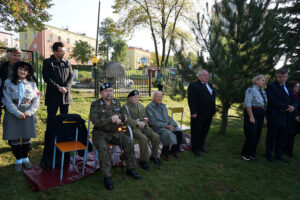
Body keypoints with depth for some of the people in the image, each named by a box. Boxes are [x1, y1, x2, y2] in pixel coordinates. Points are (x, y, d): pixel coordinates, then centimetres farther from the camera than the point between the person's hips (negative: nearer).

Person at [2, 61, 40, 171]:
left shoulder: (32, 84, 4)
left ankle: (25, 158, 25)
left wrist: (29, 112, -12)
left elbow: (36, 100, 1)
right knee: (14, 138, 5)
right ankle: (18, 159, 22)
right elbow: (8, 101, -6)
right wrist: (18, 113, -15)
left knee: (27, 137, 7)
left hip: (28, 114, 1)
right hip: (13, 114, -1)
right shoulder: (8, 82, 0)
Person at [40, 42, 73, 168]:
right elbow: (47, 78, -7)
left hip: (66, 95, 4)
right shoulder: (47, 62, 1)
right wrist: (58, 88, -15)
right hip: (53, 96, -4)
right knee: (51, 123, -5)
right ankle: (47, 154, 0)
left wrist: (65, 87, -9)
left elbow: (71, 76, 7)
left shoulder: (67, 63, 13)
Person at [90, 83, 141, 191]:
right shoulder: (95, 104, -7)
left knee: (128, 142, -15)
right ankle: (107, 177, -20)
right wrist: (111, 119, -27)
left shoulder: (116, 103, 9)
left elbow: (123, 116, 18)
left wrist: (119, 119, -7)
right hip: (100, 133, -4)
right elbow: (95, 121, -18)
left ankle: (130, 169, 2)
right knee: (103, 148, -32)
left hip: (114, 132, 5)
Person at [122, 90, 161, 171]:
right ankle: (143, 160, -15)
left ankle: (154, 155, 7)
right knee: (143, 138, -32)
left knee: (156, 136, -14)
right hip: (133, 128, -6)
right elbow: (127, 119, -13)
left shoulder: (140, 106, 20)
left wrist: (144, 123, -1)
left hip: (143, 126, 6)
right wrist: (137, 123, -20)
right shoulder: (125, 106, 0)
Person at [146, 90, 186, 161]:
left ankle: (174, 150, 5)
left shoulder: (163, 105, 18)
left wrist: (171, 125, -6)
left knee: (179, 132, -17)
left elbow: (168, 117, 17)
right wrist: (166, 125, -19)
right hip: (157, 127, -6)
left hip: (168, 125, 6)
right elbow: (153, 122, -13)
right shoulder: (149, 107, -5)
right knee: (168, 134, -32)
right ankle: (164, 153, -10)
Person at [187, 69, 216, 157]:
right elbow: (191, 100, -15)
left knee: (205, 131, 15)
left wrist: (213, 110, 13)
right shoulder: (193, 85, -8)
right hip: (198, 114, -8)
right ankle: (195, 149, 15)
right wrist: (193, 112, -20)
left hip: (208, 114, 8)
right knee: (196, 132, 3)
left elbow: (213, 99, 20)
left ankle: (201, 146, 30)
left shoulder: (209, 85, 17)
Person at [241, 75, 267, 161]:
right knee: (251, 135, -8)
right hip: (252, 113, -8)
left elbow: (265, 105, 20)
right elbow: (247, 104, -15)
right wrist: (251, 116, -20)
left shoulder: (263, 91, 17)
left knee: (257, 136, 9)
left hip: (260, 115, 8)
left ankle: (252, 154, 20)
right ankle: (245, 154, 7)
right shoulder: (251, 89, -8)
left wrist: (265, 117, 12)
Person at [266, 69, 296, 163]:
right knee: (272, 136, 2)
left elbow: (293, 100, 16)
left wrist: (292, 107, -7)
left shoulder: (288, 88, 21)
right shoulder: (271, 87, -2)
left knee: (282, 137, 9)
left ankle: (279, 155, 19)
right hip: (274, 116, -6)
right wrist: (286, 107, -14)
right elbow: (272, 100, -13)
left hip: (286, 118, 6)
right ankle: (269, 154, 13)